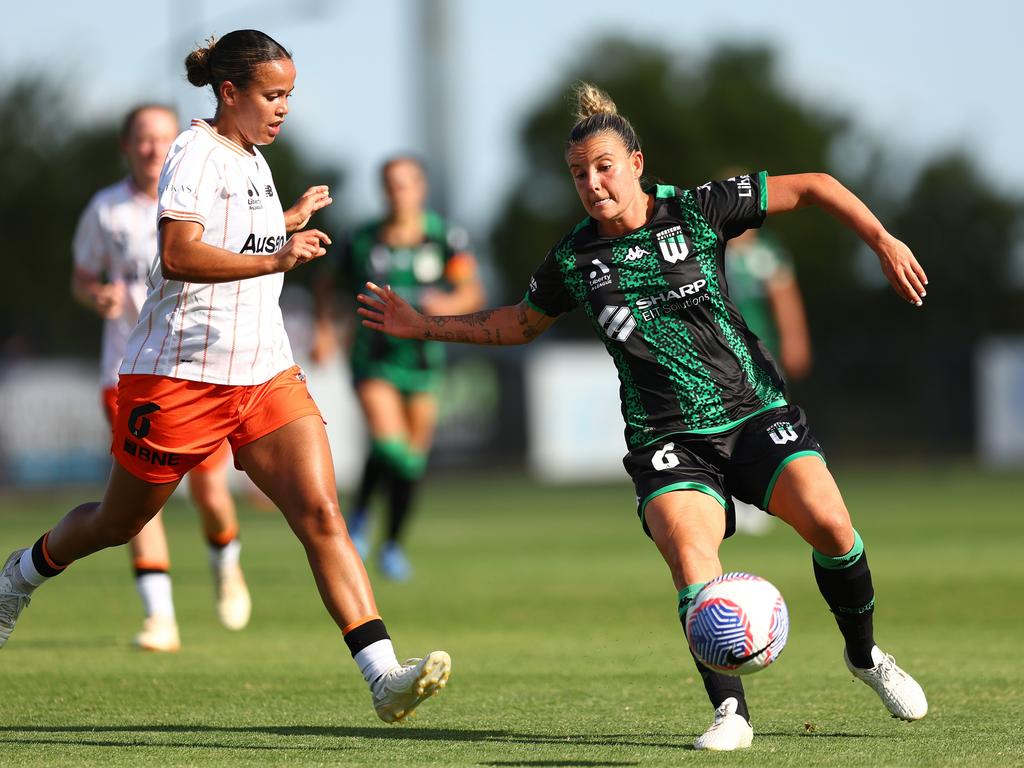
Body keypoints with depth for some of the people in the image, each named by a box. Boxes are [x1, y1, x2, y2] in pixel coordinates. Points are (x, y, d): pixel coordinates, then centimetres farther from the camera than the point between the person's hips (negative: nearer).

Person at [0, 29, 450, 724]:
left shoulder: (252, 159, 14)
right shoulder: (199, 154, -13)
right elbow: (179, 254, -29)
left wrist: (292, 219, 31)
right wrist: (274, 258, -37)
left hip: (267, 375, 7)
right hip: (181, 374, -7)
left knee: (321, 513, -12)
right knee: (121, 522, 12)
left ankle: (383, 675, -22)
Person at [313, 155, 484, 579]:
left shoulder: (445, 237, -4)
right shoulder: (363, 241, -2)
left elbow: (473, 293, -4)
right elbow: (328, 284, 14)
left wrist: (449, 304, -25)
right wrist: (324, 330, 1)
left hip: (422, 357, 1)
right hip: (374, 357, -1)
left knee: (412, 461, 6)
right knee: (388, 445, -21)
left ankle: (393, 545, 25)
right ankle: (360, 512, 6)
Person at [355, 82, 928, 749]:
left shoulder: (699, 210, -1)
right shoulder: (572, 260, 6)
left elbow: (813, 187, 4)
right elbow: (521, 323, 25)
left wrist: (883, 241, -4)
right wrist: (424, 326, 21)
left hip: (756, 413, 0)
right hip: (668, 438, 1)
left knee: (830, 524, -19)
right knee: (690, 554, -26)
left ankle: (865, 654, 8)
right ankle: (730, 712, -21)